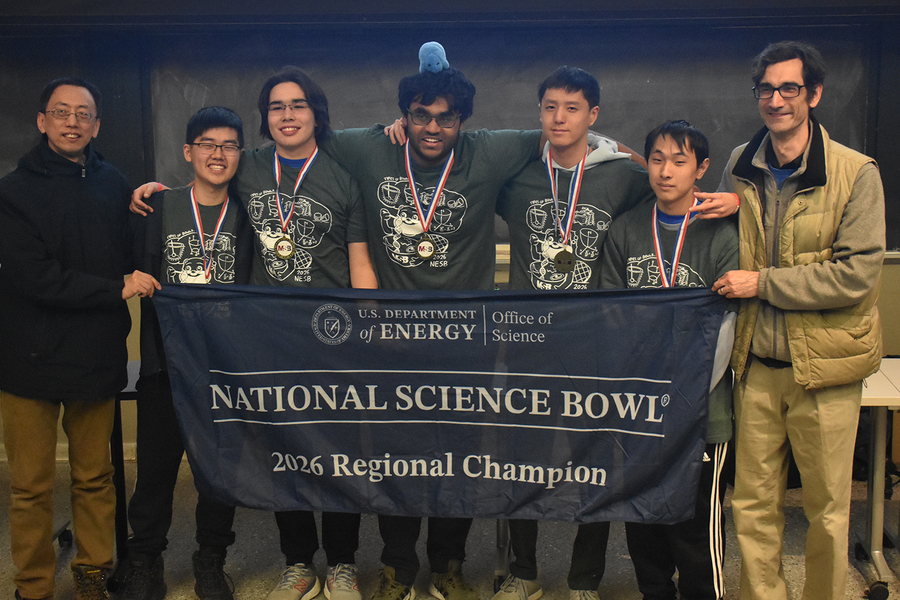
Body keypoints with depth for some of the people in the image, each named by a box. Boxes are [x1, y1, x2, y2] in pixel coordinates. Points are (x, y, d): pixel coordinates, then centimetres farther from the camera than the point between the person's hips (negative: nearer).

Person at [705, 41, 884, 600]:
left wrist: (762, 283, -15)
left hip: (823, 364, -3)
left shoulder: (857, 173, -9)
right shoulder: (740, 166, 5)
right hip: (756, 364, 4)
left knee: (828, 507, 10)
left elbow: (857, 274, -15)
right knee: (753, 502, 11)